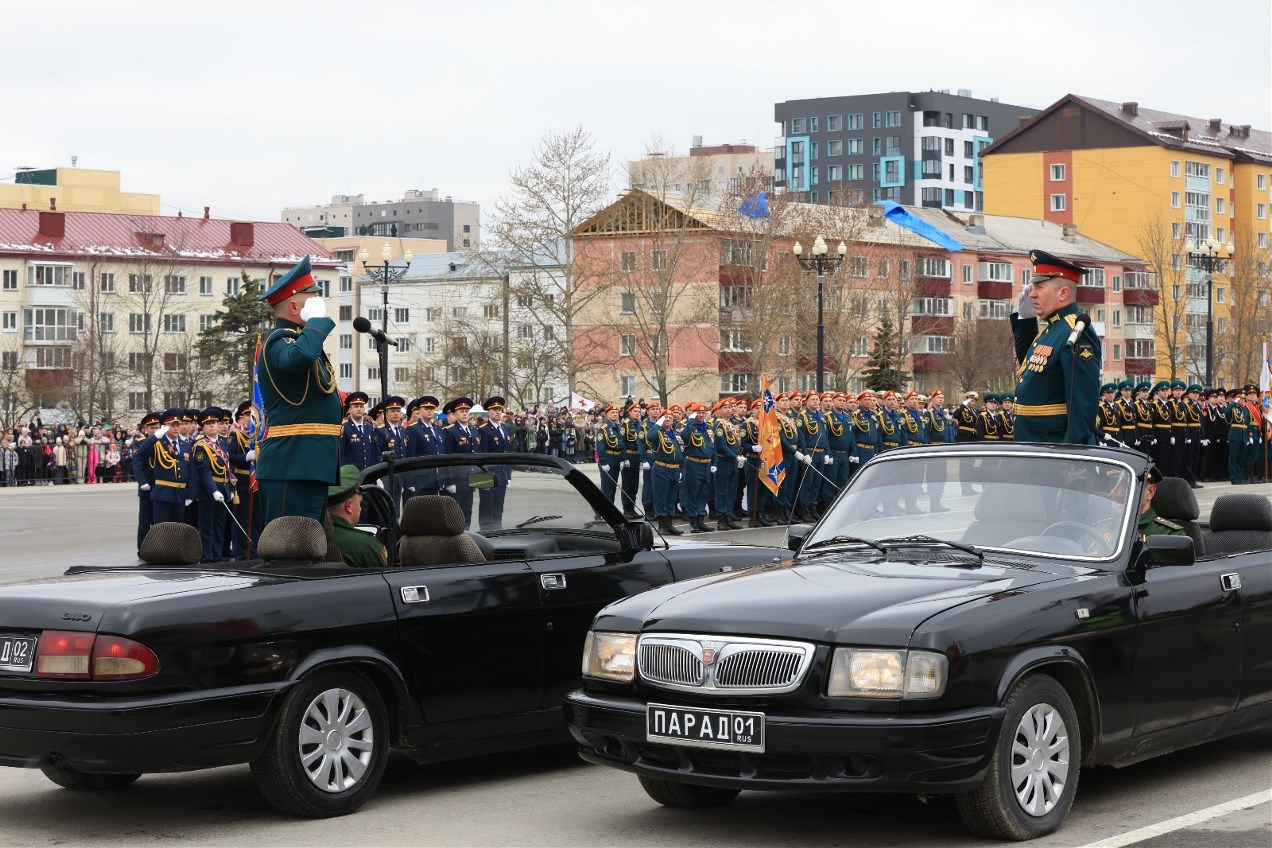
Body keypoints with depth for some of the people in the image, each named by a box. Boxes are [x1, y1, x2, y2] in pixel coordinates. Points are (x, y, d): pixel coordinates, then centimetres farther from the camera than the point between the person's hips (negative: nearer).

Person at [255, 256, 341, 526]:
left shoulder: (299, 339, 22)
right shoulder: (278, 341, -11)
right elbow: (299, 357, -35)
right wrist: (317, 319, -20)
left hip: (310, 465, 11)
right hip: (293, 466, -11)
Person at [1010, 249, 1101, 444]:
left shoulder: (1077, 334, -18)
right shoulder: (1052, 329, 13)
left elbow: (1083, 403, -24)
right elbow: (1029, 362, 33)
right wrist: (1024, 319, 20)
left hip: (1056, 450, -10)